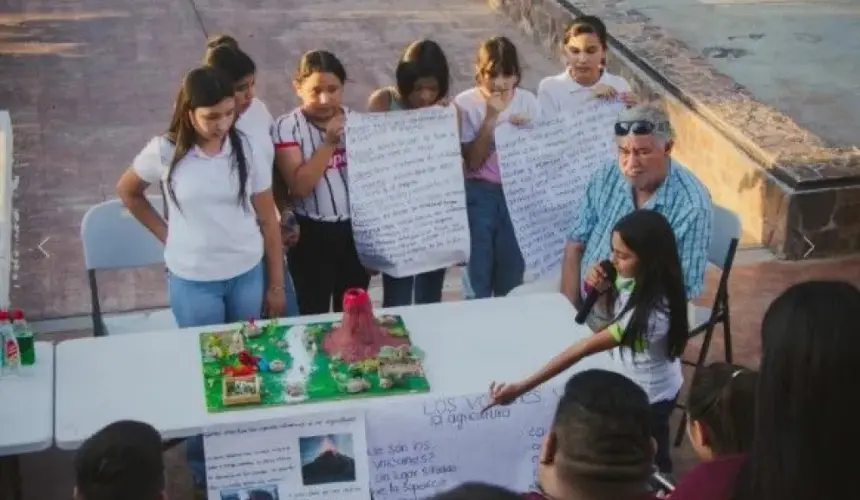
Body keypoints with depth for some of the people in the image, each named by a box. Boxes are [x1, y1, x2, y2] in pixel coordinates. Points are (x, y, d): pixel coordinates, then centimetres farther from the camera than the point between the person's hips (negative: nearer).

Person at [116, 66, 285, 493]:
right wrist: (165, 233, 1)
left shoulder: (246, 149, -8)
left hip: (247, 275, 2)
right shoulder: (166, 151, -12)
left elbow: (267, 220, -2)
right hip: (193, 281, -1)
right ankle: (203, 463, 27)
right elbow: (127, 191, 8)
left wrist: (276, 285, 1)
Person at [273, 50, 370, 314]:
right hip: (312, 233, -4)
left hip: (356, 228, 4)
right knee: (314, 314, 8)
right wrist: (329, 143, -25)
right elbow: (299, 186, -22)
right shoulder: (286, 127, -11)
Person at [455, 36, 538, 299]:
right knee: (479, 270, 3)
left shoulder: (527, 100, 0)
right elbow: (472, 161, -14)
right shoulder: (466, 104, -9)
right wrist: (491, 117, -21)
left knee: (512, 271, 10)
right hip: (479, 195, -2)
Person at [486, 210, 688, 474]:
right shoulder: (636, 279, -16)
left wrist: (521, 387, -40)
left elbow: (583, 349, -41)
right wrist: (601, 290, -19)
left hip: (650, 397, -7)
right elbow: (613, 311, 6)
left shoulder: (651, 313, -40)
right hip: (640, 387, 8)